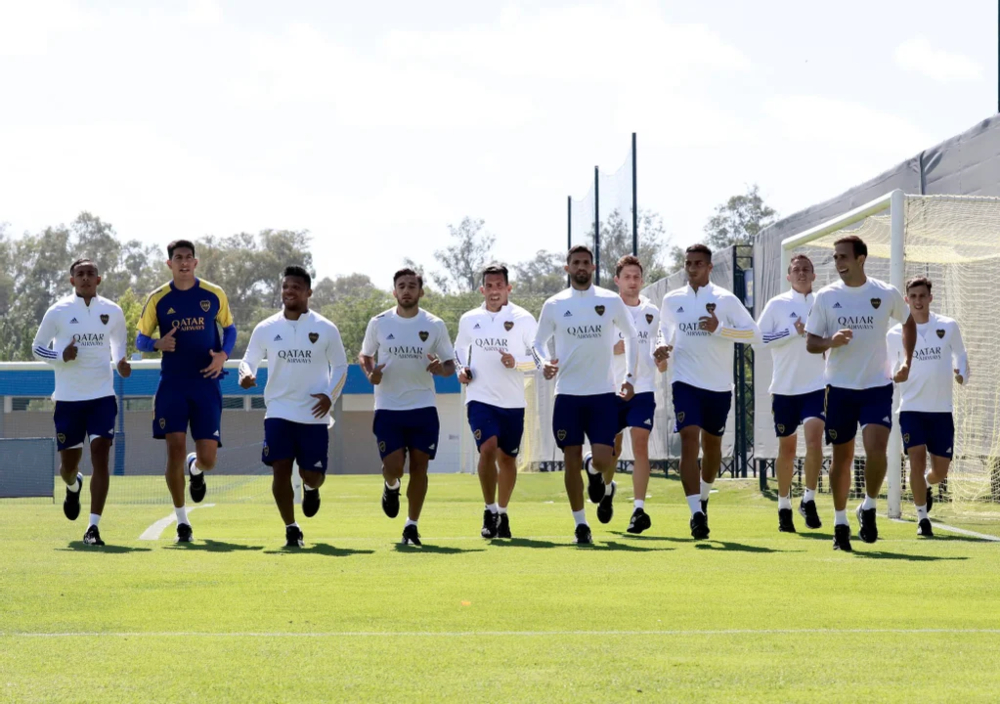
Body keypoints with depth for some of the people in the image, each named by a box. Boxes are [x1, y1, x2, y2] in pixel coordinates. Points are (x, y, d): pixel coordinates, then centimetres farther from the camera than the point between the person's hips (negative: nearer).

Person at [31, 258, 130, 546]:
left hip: (102, 395, 0)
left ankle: (93, 527, -13)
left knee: (100, 455, -14)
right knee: (68, 463, 7)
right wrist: (61, 357, -13)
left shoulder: (112, 311, 4)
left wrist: (120, 363, 1)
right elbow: (37, 347, 7)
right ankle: (73, 486, 47)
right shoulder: (58, 312, -2)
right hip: (68, 396, 0)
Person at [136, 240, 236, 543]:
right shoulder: (158, 299, 2)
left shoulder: (214, 295, 3)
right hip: (172, 384, 0)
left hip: (206, 384, 0)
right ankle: (181, 520, 5)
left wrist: (224, 354, -6)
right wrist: (157, 343, -16)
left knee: (207, 458, -5)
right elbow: (140, 339, 7)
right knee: (175, 450, -10)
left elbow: (229, 327, 14)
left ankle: (195, 468, 36)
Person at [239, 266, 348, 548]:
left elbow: (340, 366, 9)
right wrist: (246, 375, -14)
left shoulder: (325, 329, 1)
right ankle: (291, 529, 5)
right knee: (281, 470, -9)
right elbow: (249, 360, 10)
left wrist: (330, 395, -7)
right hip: (278, 411, 1)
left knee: (311, 474, 0)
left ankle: (311, 489, 39)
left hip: (314, 415, 0)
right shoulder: (266, 329, 3)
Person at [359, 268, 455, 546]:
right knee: (393, 467, -10)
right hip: (388, 408, -1)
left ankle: (412, 525, 14)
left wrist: (441, 368, -17)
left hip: (423, 408, 1)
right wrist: (370, 373, -9)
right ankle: (391, 487, 28)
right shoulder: (379, 323, 1)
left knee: (419, 467, 0)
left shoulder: (435, 325, 1)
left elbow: (450, 365, 7)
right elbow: (365, 355, 13)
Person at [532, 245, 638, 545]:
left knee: (603, 459, -11)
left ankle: (605, 487, 25)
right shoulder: (554, 305, 2)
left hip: (603, 393, -1)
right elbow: (539, 341, 12)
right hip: (567, 394, 1)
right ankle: (580, 524, 9)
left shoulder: (611, 301, 2)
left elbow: (630, 335, 14)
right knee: (572, 460, -2)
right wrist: (544, 361, -11)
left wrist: (629, 376, 8)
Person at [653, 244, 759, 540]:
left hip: (719, 385, 0)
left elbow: (754, 333, -6)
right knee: (689, 441, -16)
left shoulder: (725, 300, -3)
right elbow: (665, 330, 21)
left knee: (712, 445, 13)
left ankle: (703, 496, 40)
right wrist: (663, 347, -1)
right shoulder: (672, 300, 5)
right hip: (686, 382, 0)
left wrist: (720, 329, -18)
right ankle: (696, 512, -21)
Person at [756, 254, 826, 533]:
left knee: (814, 436, -19)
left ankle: (809, 499, -8)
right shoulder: (777, 304, 0)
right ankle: (784, 506, 20)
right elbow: (760, 337, -7)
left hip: (816, 386, 1)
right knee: (787, 447, 7)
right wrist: (794, 331, -13)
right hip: (785, 388, -1)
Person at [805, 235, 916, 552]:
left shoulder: (886, 294, -1)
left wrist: (906, 362, 8)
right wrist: (831, 341, -21)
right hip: (840, 387, 1)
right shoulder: (826, 297, -1)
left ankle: (869, 507, 5)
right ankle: (840, 522, 20)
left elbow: (909, 322, 18)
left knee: (876, 448, -18)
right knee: (842, 456, 6)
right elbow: (811, 343, 1)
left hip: (877, 386, -1)